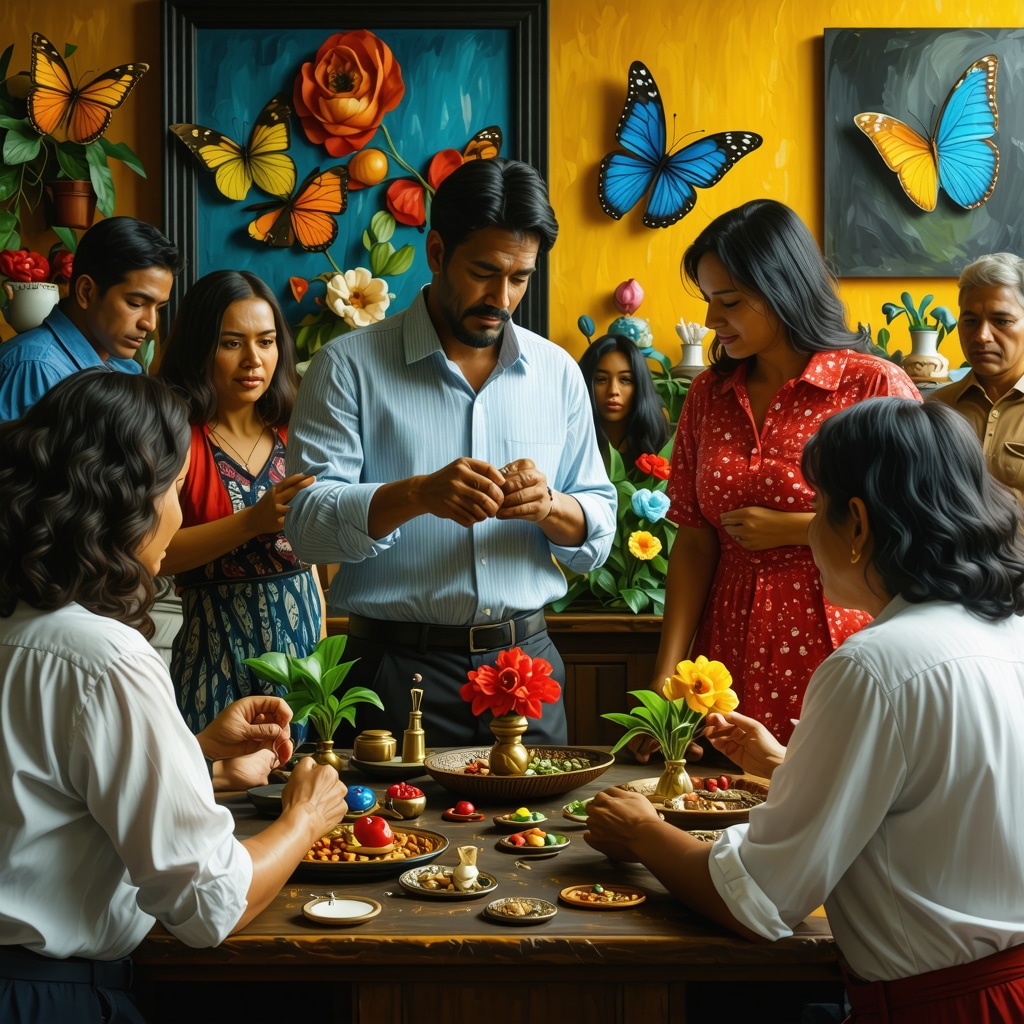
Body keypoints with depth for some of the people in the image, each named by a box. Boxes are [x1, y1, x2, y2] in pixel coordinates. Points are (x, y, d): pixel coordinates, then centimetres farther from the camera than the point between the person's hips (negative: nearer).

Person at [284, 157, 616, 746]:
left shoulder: (558, 373, 10)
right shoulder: (351, 366, -2)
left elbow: (599, 536, 9)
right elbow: (308, 521, -10)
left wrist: (546, 505, -12)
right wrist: (418, 494, -25)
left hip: (527, 658, 3)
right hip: (401, 670, -3)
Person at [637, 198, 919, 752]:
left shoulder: (874, 386, -6)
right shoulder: (709, 394, 8)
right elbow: (695, 541, 5)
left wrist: (791, 528, -12)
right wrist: (665, 678, -4)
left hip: (832, 656, -4)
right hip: (730, 657, 4)